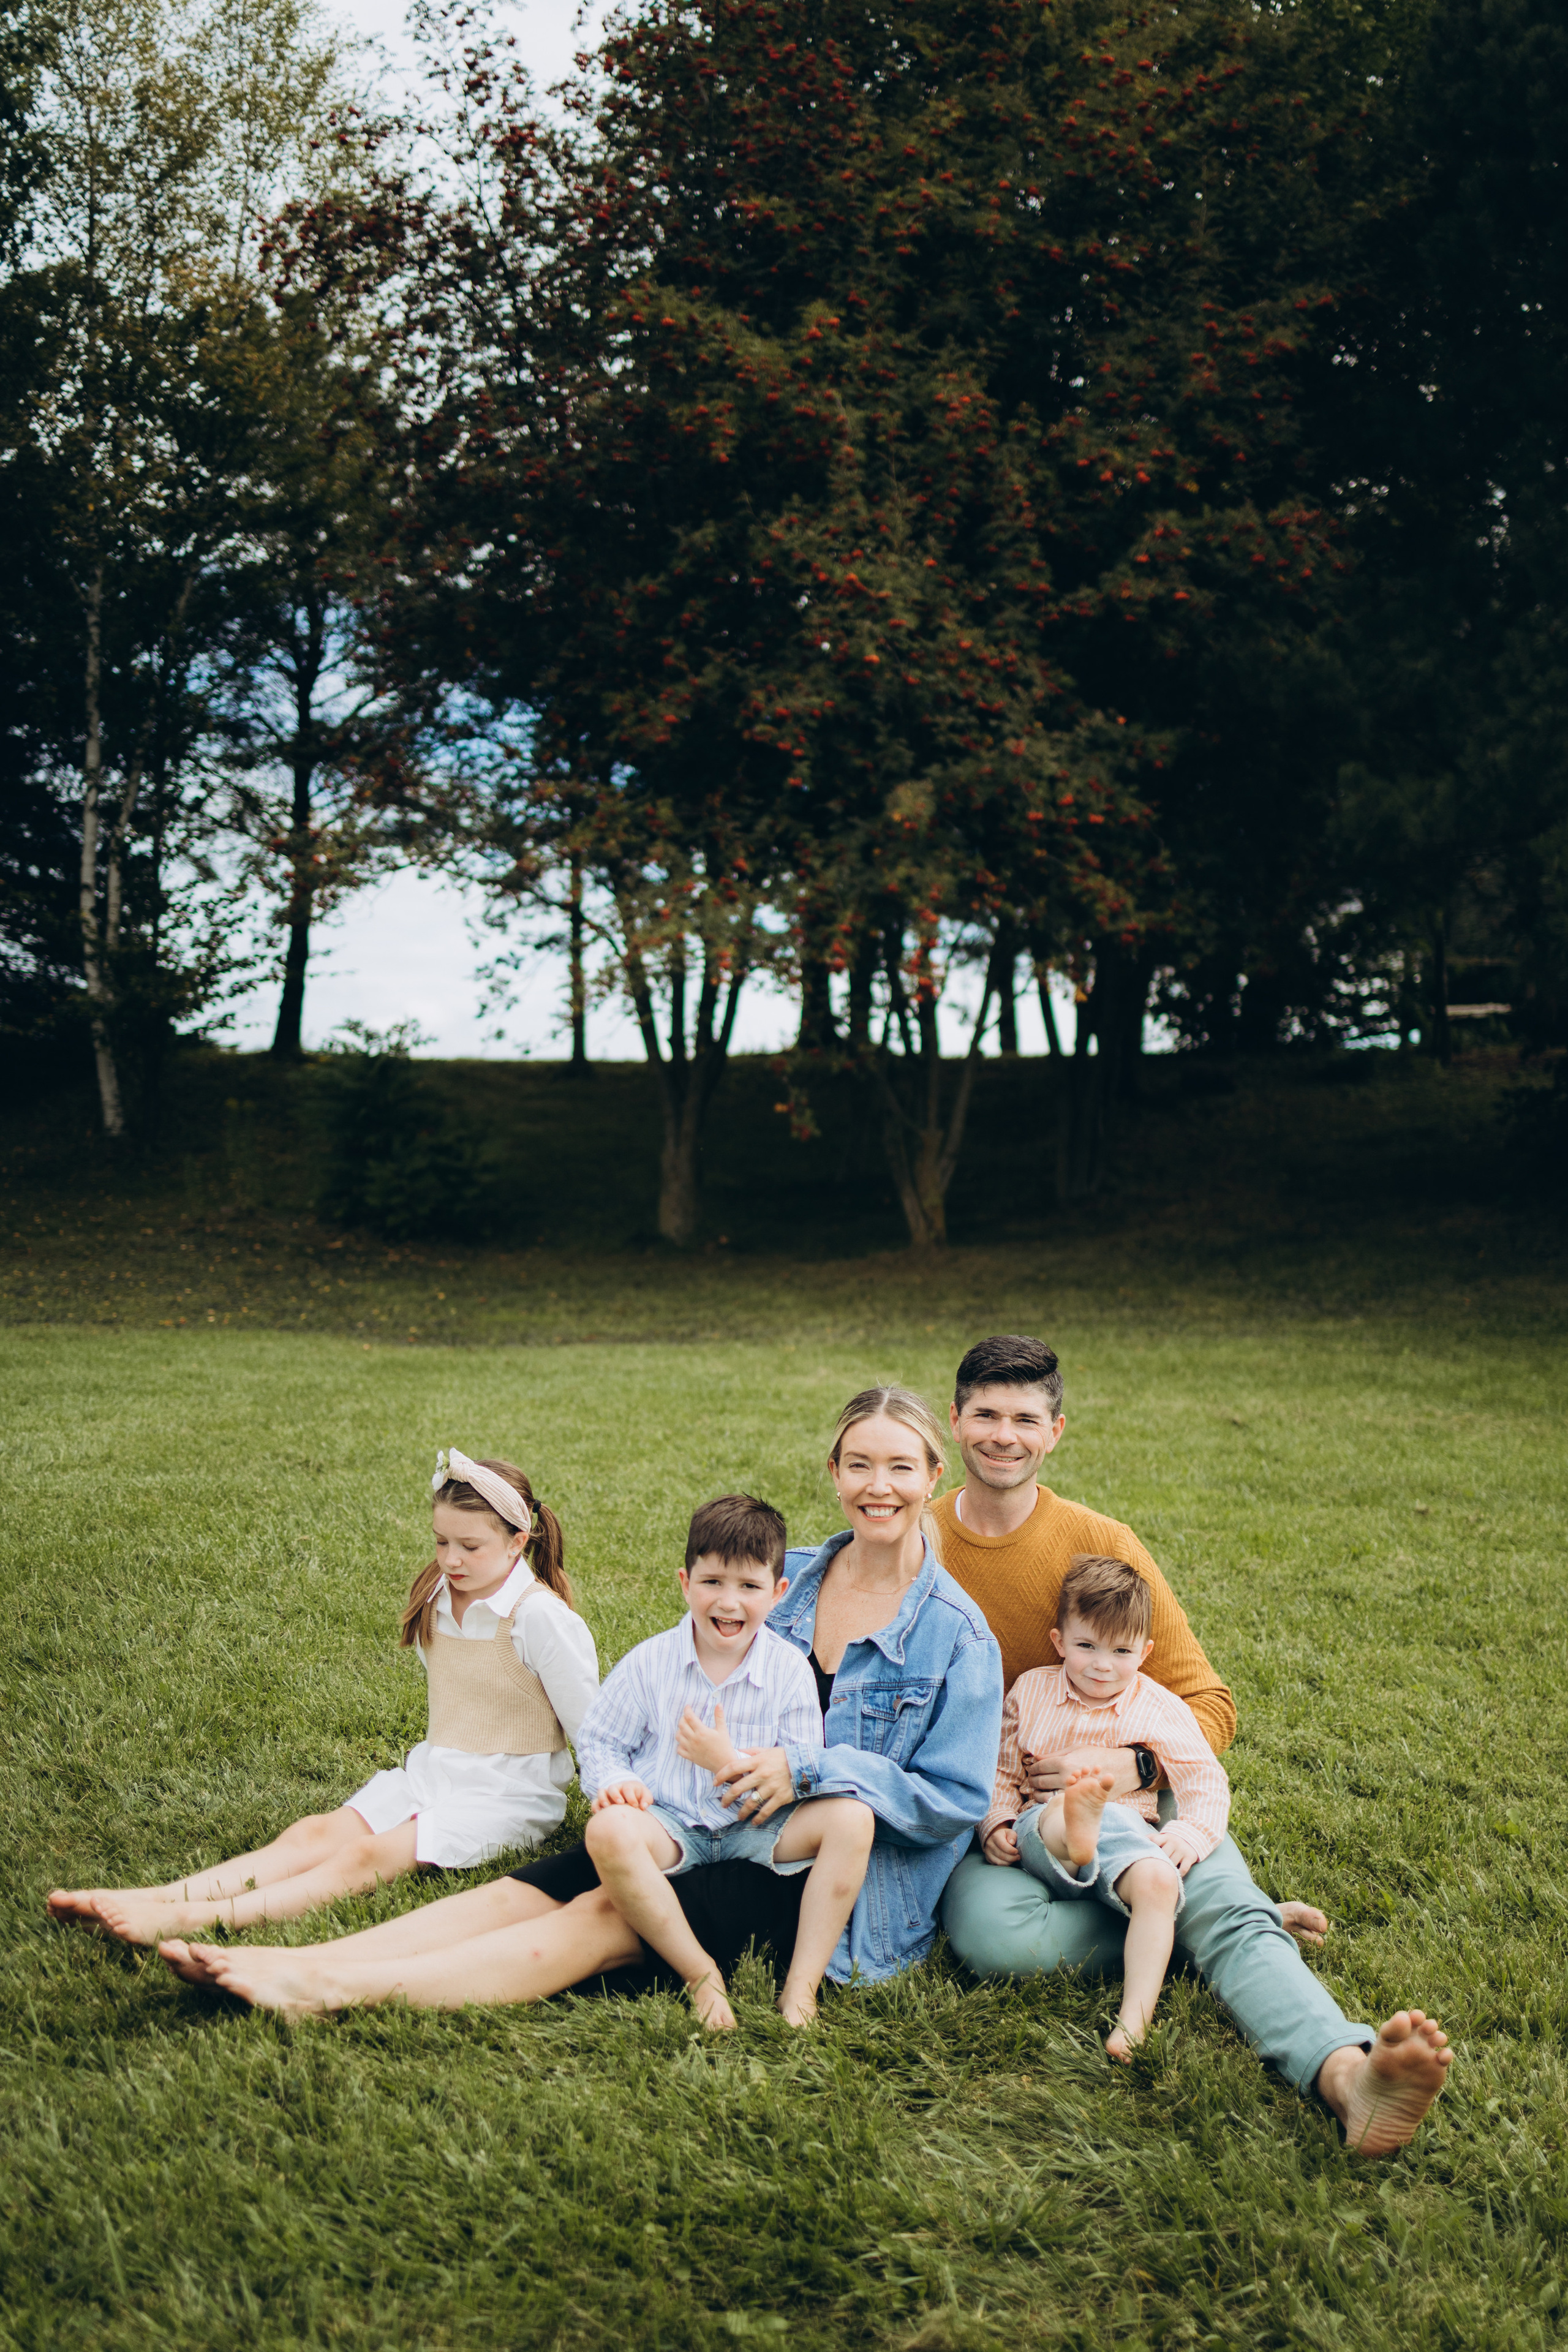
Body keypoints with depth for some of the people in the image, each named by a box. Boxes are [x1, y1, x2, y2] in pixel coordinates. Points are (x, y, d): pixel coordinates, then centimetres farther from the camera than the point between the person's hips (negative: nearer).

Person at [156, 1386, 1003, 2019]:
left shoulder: (955, 1633, -8)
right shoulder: (786, 1578, 10)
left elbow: (956, 1801, -12)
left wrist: (808, 1769, -21)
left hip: (834, 1891, -6)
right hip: (721, 1832, 6)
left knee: (607, 1919, -27)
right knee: (527, 1890, -16)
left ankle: (331, 1989, -37)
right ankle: (297, 1962, -27)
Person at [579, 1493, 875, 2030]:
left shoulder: (790, 1670, -4)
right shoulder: (648, 1663, -3)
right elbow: (599, 1741, 6)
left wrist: (729, 1762, -20)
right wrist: (615, 1781, -17)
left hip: (758, 1830, 1)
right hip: (670, 1827, 0)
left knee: (851, 1816, -25)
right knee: (609, 1830, -35)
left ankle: (802, 1985, -17)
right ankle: (700, 1974, -18)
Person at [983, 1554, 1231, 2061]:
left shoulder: (1160, 1710, 8)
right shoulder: (1030, 1691, 13)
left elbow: (1206, 1782, 6)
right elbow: (1002, 1772, 18)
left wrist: (1191, 1833, -13)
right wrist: (996, 1824, 0)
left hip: (1127, 1834, 0)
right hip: (1043, 1833, 0)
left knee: (1158, 1880, -36)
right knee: (1056, 1812, -38)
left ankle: (1136, 2016, -39)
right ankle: (1074, 1834, -75)